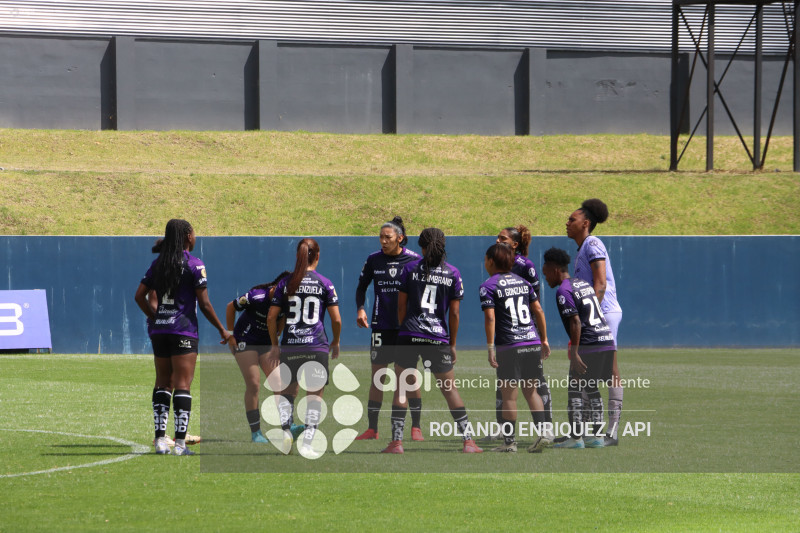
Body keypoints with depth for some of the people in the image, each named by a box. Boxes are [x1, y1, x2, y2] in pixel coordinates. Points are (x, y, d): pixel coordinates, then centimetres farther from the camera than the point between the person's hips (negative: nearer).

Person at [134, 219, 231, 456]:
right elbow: (204, 304, -10)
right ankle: (180, 443, -8)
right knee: (182, 385, -4)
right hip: (184, 329, -5)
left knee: (162, 383, 13)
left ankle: (160, 439, 8)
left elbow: (139, 296, 8)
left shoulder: (158, 264, 8)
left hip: (159, 329, 5)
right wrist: (222, 330, 0)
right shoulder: (194, 264, -8)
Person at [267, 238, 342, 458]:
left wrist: (274, 345, 14)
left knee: (284, 391, 17)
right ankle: (307, 443, -3)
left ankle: (286, 430, -5)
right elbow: (336, 319, -1)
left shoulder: (285, 283, 4)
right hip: (317, 347, -1)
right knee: (315, 395, 5)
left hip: (289, 347, 1)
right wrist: (335, 342, 16)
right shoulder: (324, 283, 0)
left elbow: (271, 317, 3)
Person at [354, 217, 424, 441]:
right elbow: (362, 286, 15)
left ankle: (416, 427, 4)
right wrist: (360, 309, 1)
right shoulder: (373, 260, 3)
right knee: (377, 373, 2)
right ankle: (372, 428, 8)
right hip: (381, 325, 2)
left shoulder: (414, 260, -4)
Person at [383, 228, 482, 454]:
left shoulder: (410, 268, 3)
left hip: (410, 334, -1)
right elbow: (454, 313, 5)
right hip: (438, 335, 1)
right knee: (450, 388, 10)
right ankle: (468, 441, 6)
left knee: (401, 387, 6)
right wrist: (452, 344, 12)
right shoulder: (453, 273, 5)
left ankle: (396, 441, -1)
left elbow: (401, 305, 3)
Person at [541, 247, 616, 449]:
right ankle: (596, 435, 16)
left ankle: (576, 437, -5)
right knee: (592, 388, 16)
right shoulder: (583, 284, 20)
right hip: (607, 340, 9)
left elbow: (575, 322, -16)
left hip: (589, 345, -9)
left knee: (574, 389, -3)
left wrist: (574, 352, -18)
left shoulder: (564, 291, -7)